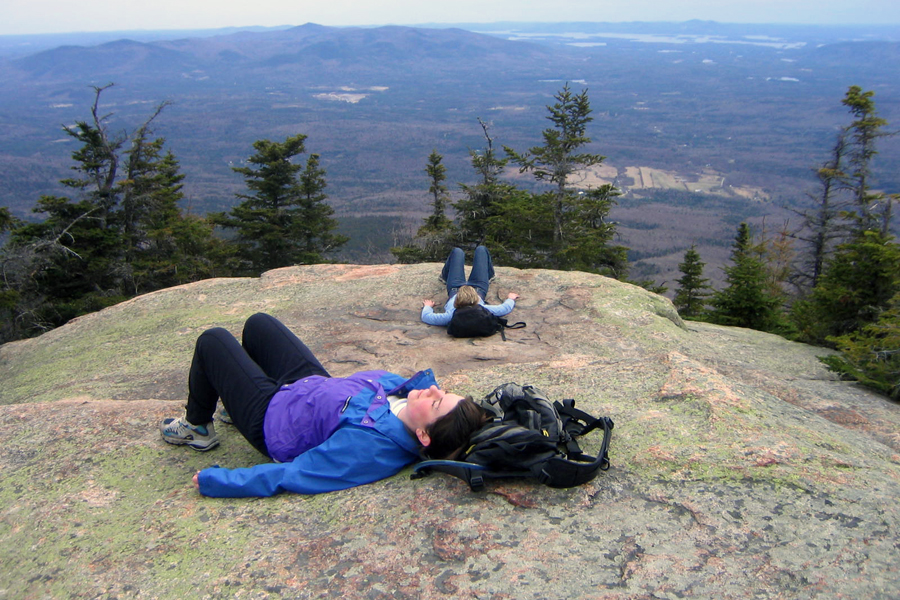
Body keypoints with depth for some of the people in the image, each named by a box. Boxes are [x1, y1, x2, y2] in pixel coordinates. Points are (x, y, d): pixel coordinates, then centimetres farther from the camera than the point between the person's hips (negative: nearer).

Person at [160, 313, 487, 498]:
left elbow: (288, 476, -35)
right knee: (258, 322, 23)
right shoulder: (415, 390, -25)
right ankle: (236, 405, 49)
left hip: (271, 416, -7)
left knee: (211, 340, 6)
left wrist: (213, 480, -27)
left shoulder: (368, 446, -44)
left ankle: (196, 427, 31)